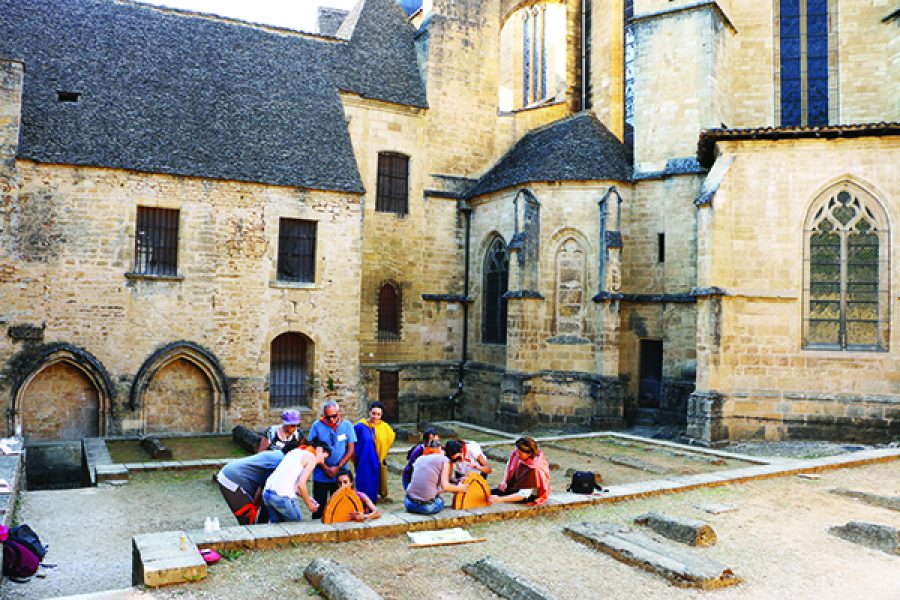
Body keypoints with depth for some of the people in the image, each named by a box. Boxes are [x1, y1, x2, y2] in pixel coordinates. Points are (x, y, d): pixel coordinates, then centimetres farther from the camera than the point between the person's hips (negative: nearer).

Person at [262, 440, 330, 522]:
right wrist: (309, 505, 2)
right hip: (282, 497, -8)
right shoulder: (311, 458, -1)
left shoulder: (295, 451, 22)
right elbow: (301, 485, -11)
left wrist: (306, 497, 22)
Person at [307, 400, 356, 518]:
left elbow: (350, 450, -1)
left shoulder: (347, 425, -1)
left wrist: (338, 467, -9)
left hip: (340, 475, 1)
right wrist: (325, 468, -8)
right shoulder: (317, 426, -4)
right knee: (319, 506, 3)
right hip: (321, 476, -1)